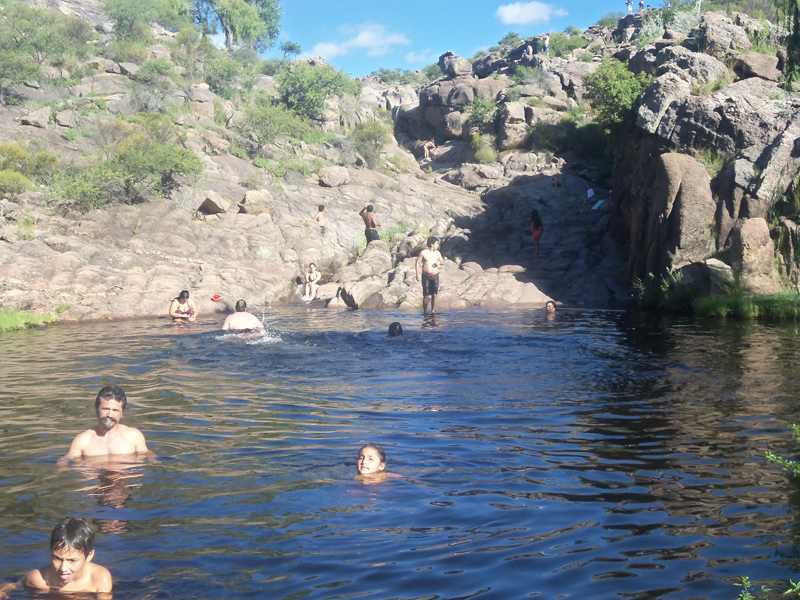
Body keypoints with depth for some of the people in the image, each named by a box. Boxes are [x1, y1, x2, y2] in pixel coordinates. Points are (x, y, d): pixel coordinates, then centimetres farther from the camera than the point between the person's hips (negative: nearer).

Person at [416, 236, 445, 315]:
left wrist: (439, 262, -4)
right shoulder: (423, 253, -4)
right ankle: (425, 312, 9)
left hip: (435, 276, 4)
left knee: (434, 295, 1)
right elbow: (418, 262, -1)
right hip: (426, 276, -4)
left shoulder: (437, 253, 9)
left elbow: (442, 261, 20)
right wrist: (417, 274, -7)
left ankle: (433, 312, 8)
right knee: (426, 295, -2)